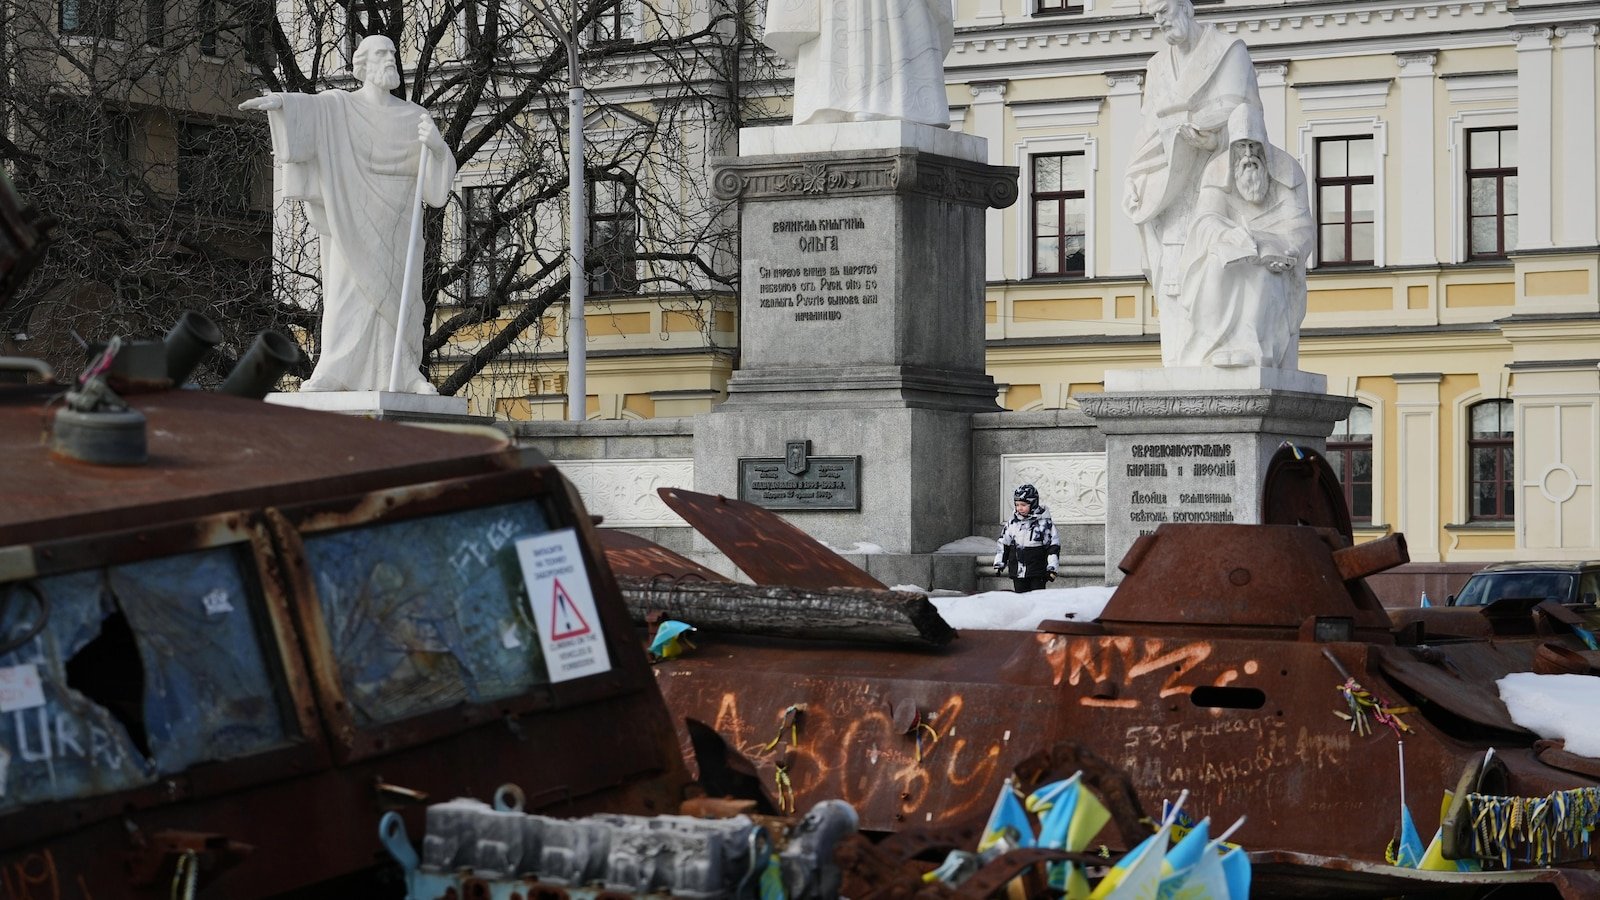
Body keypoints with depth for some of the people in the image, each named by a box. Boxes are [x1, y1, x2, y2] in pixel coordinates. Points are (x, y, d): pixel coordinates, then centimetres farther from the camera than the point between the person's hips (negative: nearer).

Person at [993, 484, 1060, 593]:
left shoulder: (1045, 522, -5)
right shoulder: (1012, 523, 7)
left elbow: (1054, 545, -3)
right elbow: (1003, 544, 16)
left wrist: (1052, 568, -7)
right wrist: (999, 564, 13)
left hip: (1037, 572, -4)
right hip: (1018, 572, 4)